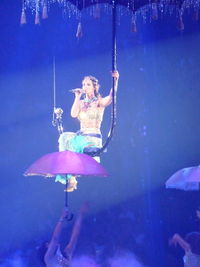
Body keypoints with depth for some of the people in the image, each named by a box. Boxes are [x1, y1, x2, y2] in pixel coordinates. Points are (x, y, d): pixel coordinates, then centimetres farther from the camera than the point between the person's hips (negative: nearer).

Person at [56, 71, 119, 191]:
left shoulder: (99, 102, 2)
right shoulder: (82, 103, 17)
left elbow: (111, 97, -20)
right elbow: (73, 114, -1)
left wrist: (115, 80, -35)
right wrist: (77, 97, 0)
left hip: (93, 137, -5)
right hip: (81, 136, 5)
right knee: (65, 138, -26)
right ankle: (70, 178, -29)